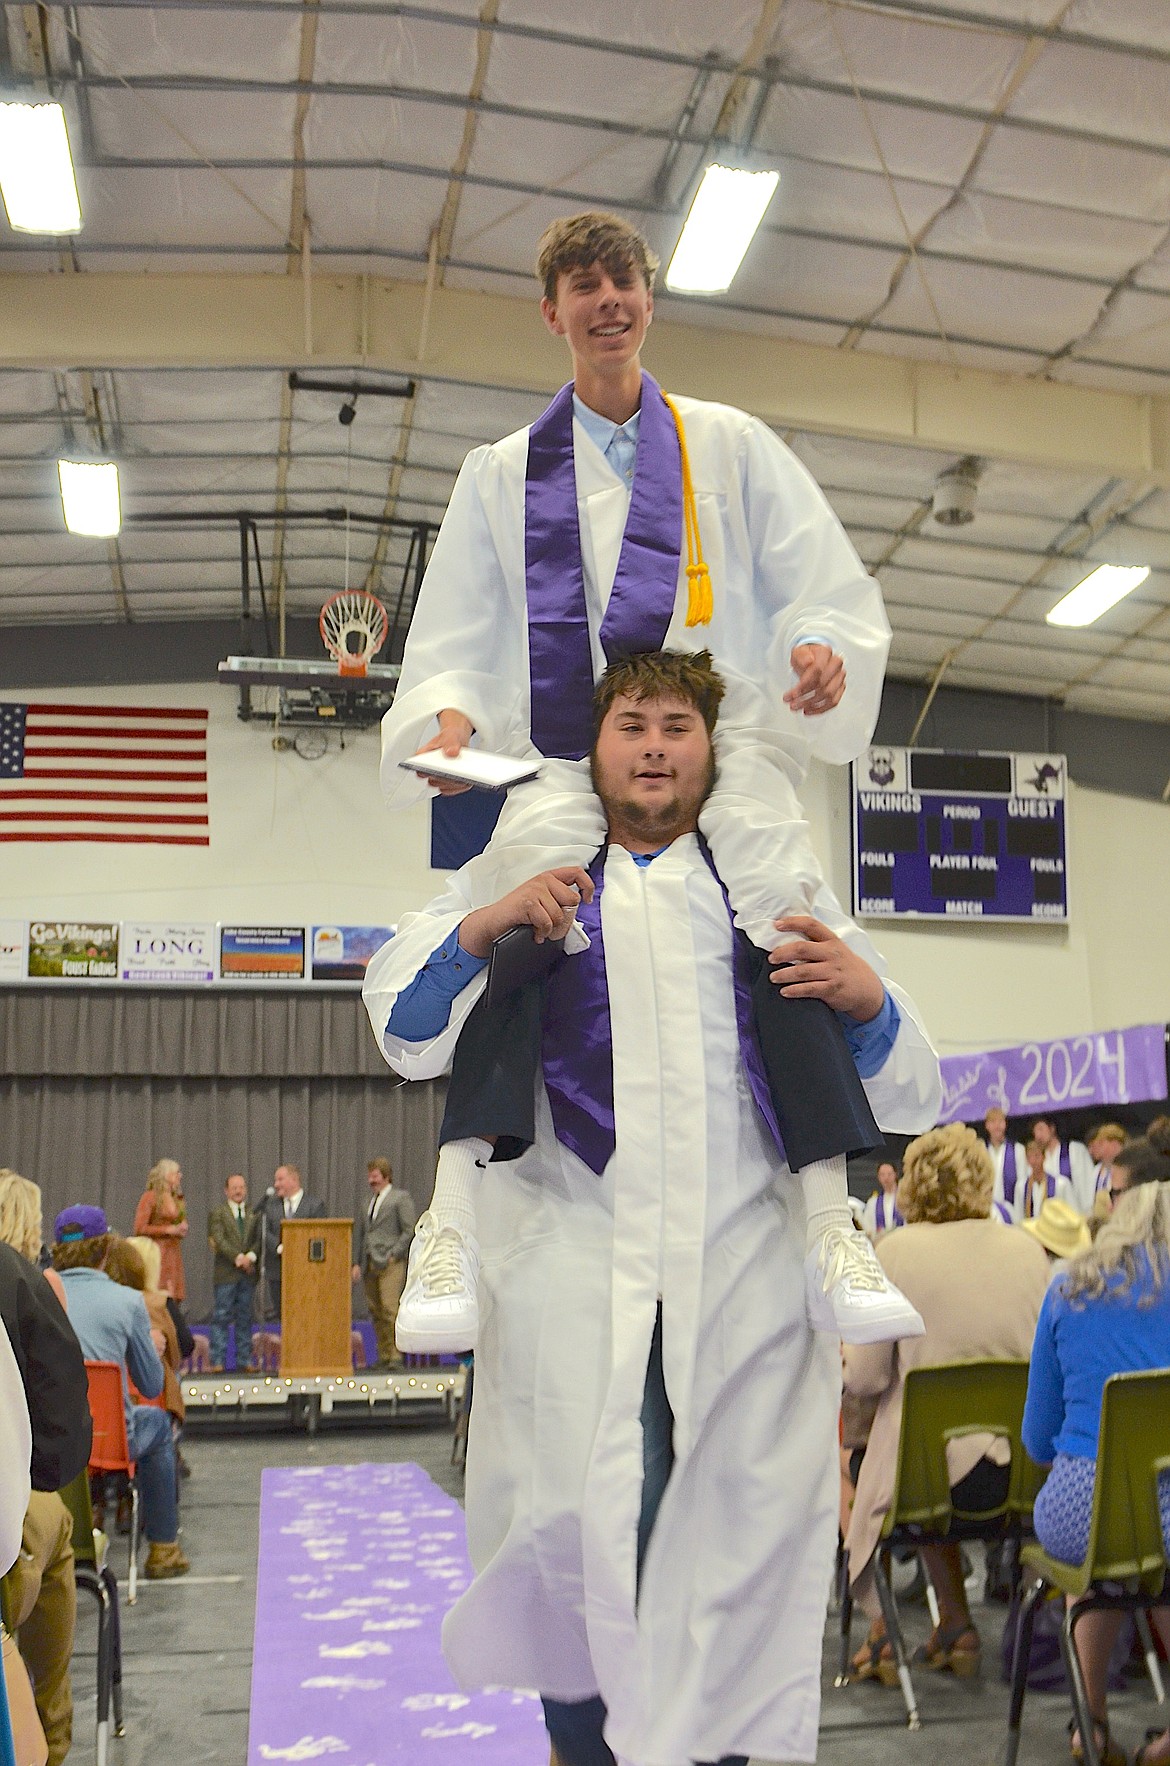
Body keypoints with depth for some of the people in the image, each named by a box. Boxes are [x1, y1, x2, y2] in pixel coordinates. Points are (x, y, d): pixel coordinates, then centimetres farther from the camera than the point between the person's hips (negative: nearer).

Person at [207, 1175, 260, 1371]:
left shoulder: (254, 1214, 14)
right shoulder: (217, 1213, 2)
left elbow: (259, 1239, 7)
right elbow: (219, 1240, -8)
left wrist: (251, 1256, -11)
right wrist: (238, 1258, -16)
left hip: (248, 1273, 4)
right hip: (226, 1273, -4)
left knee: (245, 1318, 6)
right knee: (221, 1317, -4)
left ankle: (244, 1360, 10)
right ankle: (217, 1361, -2)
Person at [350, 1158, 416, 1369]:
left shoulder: (401, 1198, 1)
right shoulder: (366, 1203, 20)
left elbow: (411, 1230, -5)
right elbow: (358, 1233, 19)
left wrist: (393, 1253, -11)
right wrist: (356, 1262, 10)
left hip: (391, 1264, -6)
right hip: (369, 1263, 6)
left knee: (391, 1310, -14)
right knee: (376, 1312, 6)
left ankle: (396, 1356, -12)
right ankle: (383, 1357, 11)